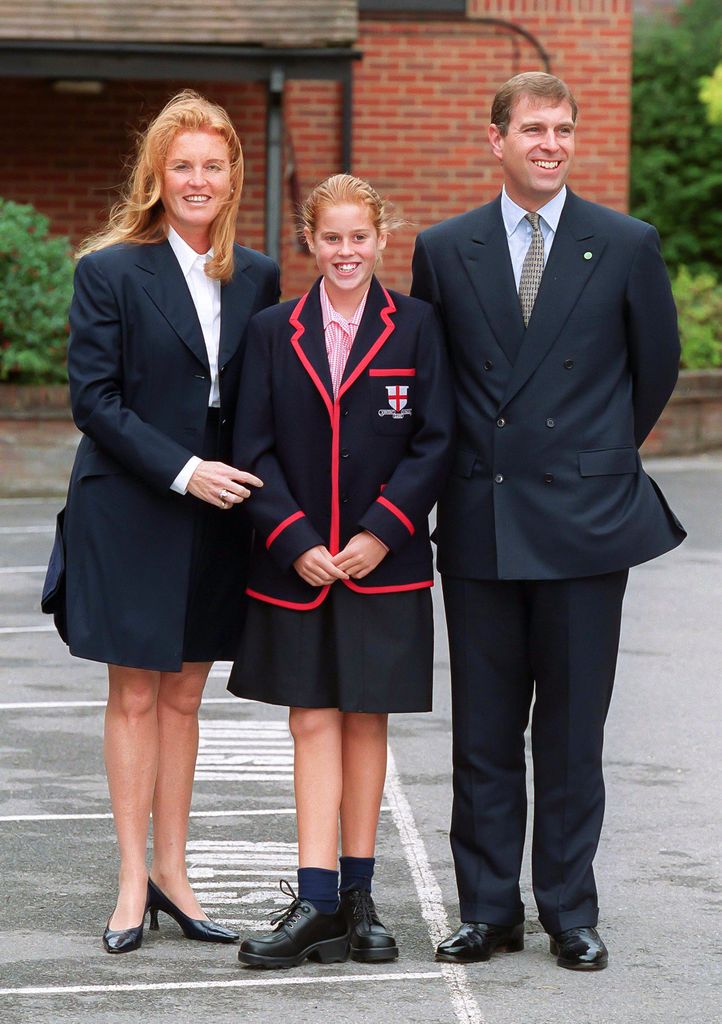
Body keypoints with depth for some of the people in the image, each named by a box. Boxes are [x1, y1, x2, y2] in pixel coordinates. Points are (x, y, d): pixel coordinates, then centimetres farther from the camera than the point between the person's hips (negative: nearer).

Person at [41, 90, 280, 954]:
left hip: (218, 516, 4)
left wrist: (256, 486, -4)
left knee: (183, 696, 10)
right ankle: (133, 880, 9)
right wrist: (181, 470, -17)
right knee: (135, 695, 3)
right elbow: (93, 397, -11)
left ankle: (171, 871, 17)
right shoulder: (111, 271, -7)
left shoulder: (255, 277, 7)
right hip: (130, 515, -4)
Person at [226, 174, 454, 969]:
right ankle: (316, 903, -5)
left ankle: (357, 895, 14)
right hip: (297, 565, 1)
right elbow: (255, 451, 1)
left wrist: (381, 532, -12)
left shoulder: (415, 327, 1)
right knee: (313, 722, -2)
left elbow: (434, 442, -2)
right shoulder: (274, 332, 4)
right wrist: (296, 541, -10)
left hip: (384, 564, -1)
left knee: (365, 720, 6)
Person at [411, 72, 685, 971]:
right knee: (483, 732, 6)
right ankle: (487, 910, 15)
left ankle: (570, 913, 13)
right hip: (480, 523, 1)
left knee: (572, 730, 4)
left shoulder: (626, 246, 1)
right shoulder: (443, 251, 5)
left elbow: (657, 367, 11)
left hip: (585, 521, -1)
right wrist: (473, 459, 13)